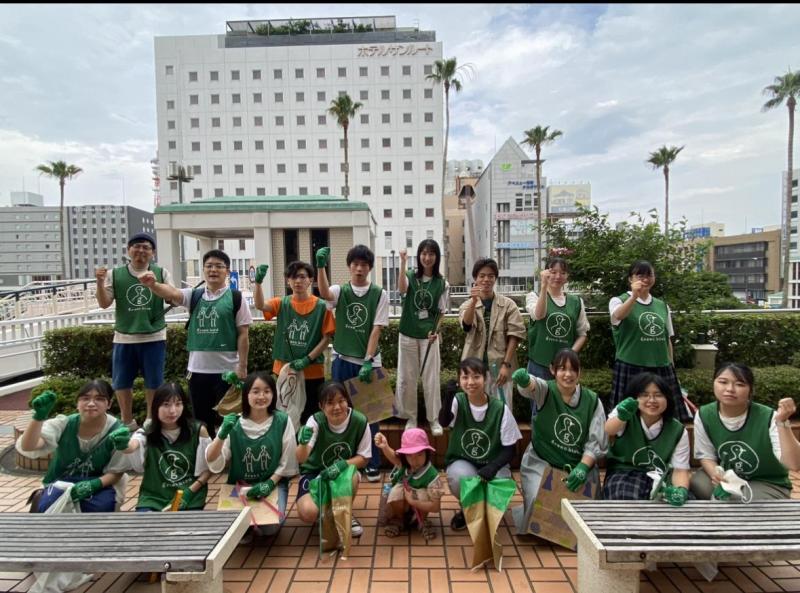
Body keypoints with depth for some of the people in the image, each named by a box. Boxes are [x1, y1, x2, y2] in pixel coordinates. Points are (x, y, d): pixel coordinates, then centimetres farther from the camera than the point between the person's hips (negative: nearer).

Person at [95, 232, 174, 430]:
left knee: (154, 382, 8)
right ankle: (127, 421, 31)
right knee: (121, 382, 12)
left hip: (154, 337, -1)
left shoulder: (161, 273, 0)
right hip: (124, 338, 1)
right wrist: (100, 282, -13)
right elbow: (104, 303, 2)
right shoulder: (115, 274, 2)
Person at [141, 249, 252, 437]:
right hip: (198, 369, 4)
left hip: (227, 370, -3)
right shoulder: (194, 295, 6)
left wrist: (242, 366, -8)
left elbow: (243, 335, -4)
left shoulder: (236, 298, -4)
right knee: (202, 420, 15)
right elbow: (171, 293, -14)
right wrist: (152, 284, -36)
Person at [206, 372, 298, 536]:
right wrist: (222, 435, -30)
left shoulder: (282, 421, -8)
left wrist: (269, 484, -15)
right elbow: (212, 461, -13)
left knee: (270, 527, -22)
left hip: (273, 482, -1)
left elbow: (287, 463, -3)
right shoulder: (234, 423, -8)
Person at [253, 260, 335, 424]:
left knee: (311, 416, 7)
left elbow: (326, 338, -5)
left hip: (313, 372, -2)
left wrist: (307, 359, -13)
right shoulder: (282, 304, 2)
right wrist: (258, 281, -32)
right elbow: (260, 305, -17)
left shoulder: (321, 306, -4)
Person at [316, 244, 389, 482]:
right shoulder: (340, 291, 1)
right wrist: (321, 266, -37)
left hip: (368, 362, -1)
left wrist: (368, 361, -14)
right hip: (342, 361, 2)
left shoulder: (379, 294, -2)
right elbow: (324, 293, -23)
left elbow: (376, 330, -7)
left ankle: (372, 464, 19)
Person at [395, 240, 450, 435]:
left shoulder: (442, 284, 1)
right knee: (407, 378, 7)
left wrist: (436, 330, -9)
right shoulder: (411, 276, -2)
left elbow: (442, 311, 6)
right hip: (408, 334, 0)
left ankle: (434, 419, 18)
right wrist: (403, 263, -30)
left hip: (429, 335, 0)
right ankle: (411, 418, 22)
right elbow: (402, 289, -25)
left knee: (431, 378, 4)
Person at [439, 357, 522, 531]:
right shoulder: (458, 402, -11)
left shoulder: (500, 408, -11)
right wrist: (449, 397, -50)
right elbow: (443, 421, -32)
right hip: (462, 462, 0)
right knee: (460, 477, -33)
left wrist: (493, 467, -26)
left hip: (491, 464, 1)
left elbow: (509, 448, -7)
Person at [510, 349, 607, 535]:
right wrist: (525, 380, -60)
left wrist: (582, 467, -20)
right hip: (541, 462, -2)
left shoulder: (592, 401, -3)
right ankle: (532, 533, 15)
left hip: (579, 464, 2)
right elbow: (531, 386, -35)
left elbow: (597, 442, -3)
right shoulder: (546, 391, -9)